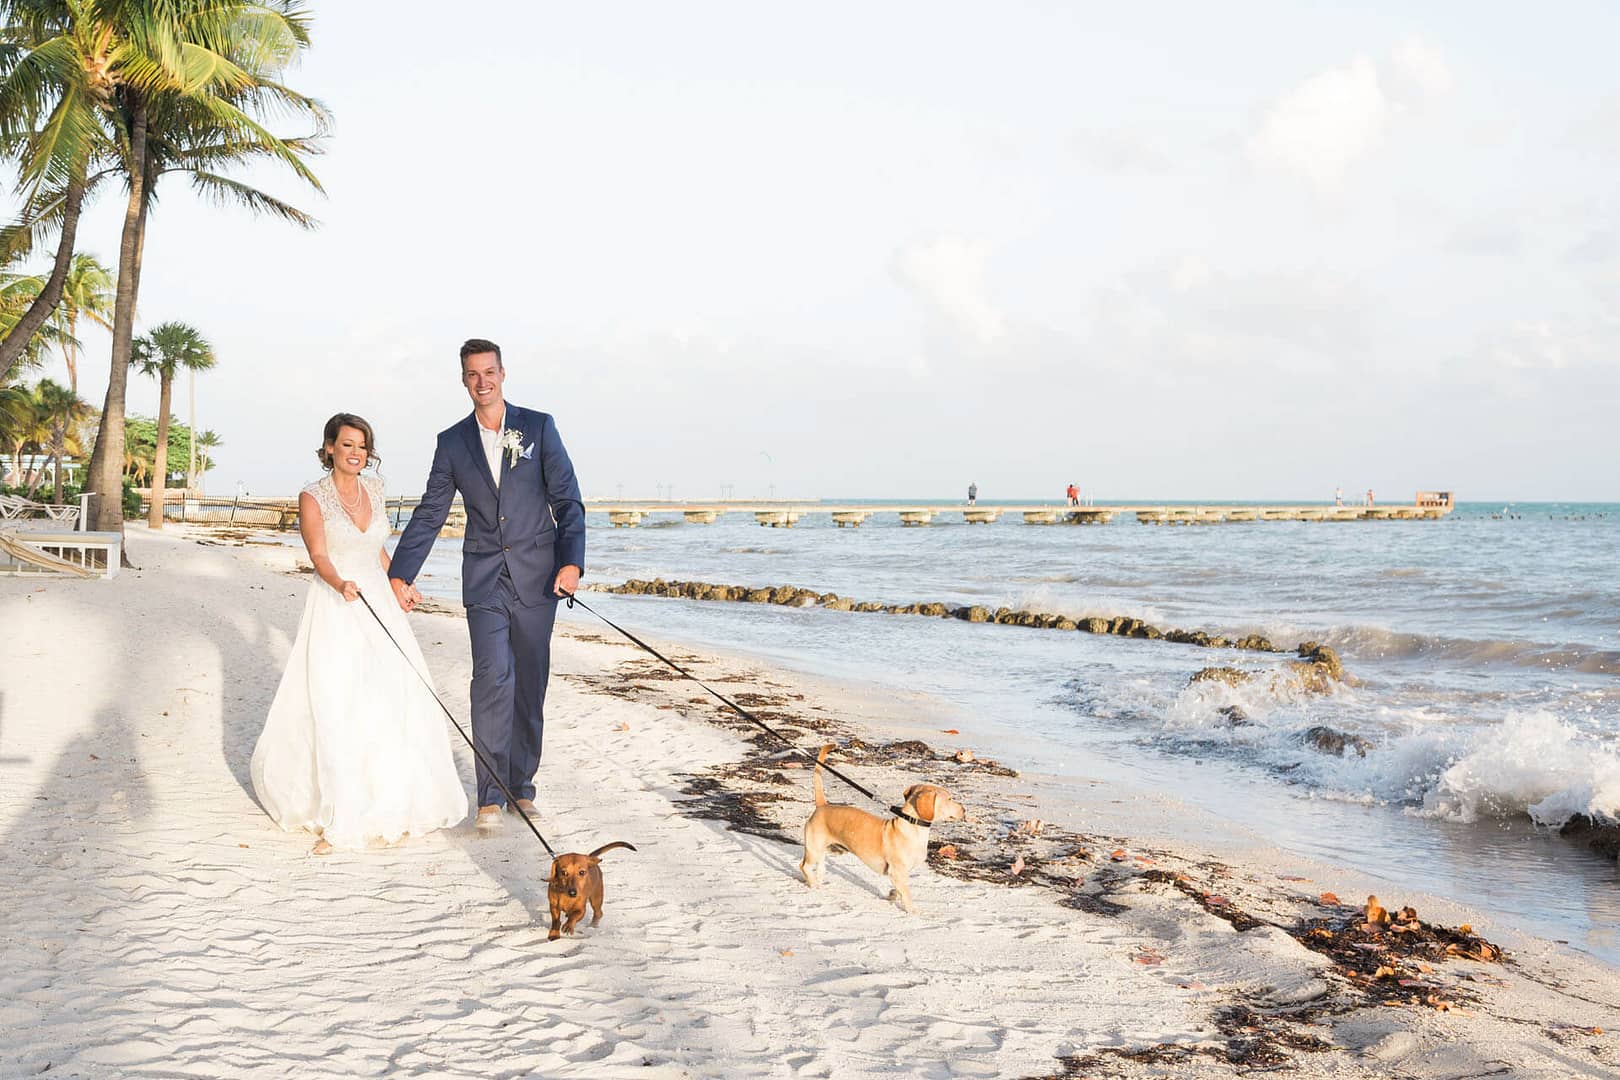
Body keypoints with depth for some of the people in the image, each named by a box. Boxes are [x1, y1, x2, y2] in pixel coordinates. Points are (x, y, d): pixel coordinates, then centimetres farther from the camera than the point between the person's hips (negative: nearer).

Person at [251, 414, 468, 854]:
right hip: (334, 612, -4)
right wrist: (341, 584, -35)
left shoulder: (374, 489, 11)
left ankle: (387, 806, 11)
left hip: (378, 607, 4)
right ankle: (335, 818, 2)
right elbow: (318, 555, -16)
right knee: (334, 711, -8)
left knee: (394, 705, -3)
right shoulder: (313, 497, -4)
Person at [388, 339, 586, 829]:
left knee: (530, 683, 7)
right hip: (485, 579, 0)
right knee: (493, 676, -13)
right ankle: (491, 794, -6)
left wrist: (571, 561, -14)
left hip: (537, 577, 0)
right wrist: (400, 575, 1)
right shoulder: (452, 442, 6)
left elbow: (567, 499, -2)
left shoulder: (539, 426, 1)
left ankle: (522, 784, 21)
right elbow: (429, 514, 8)